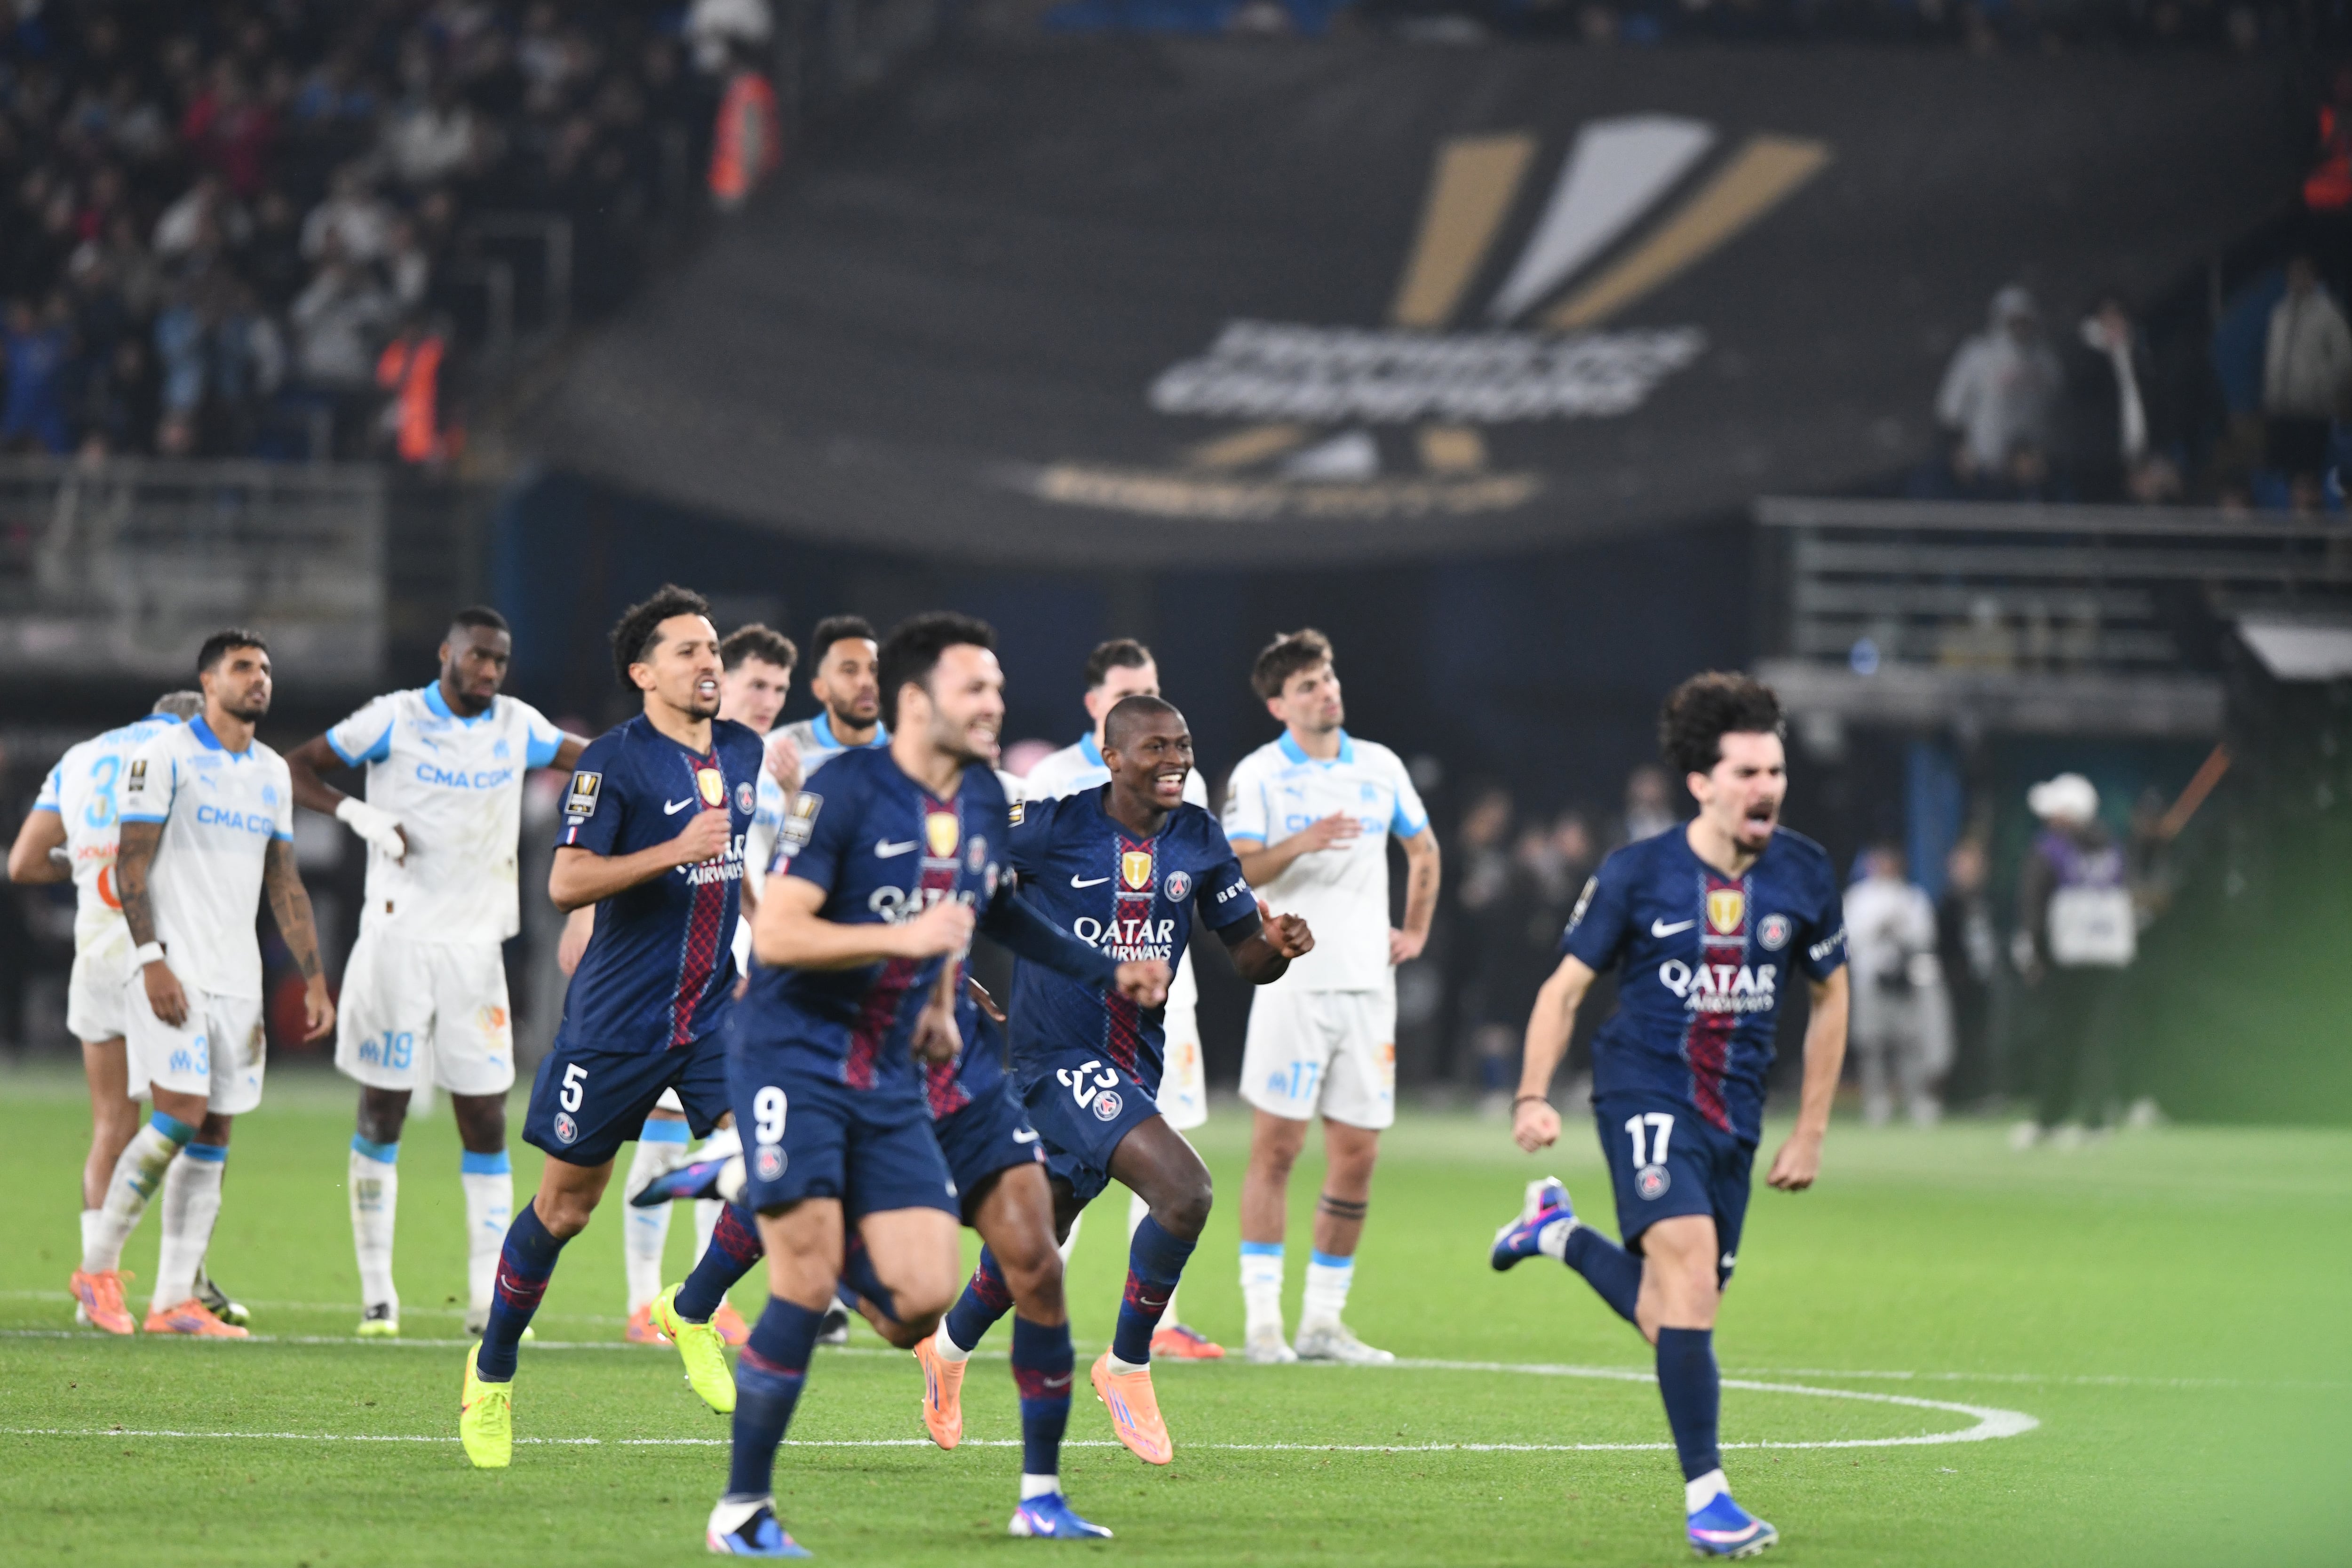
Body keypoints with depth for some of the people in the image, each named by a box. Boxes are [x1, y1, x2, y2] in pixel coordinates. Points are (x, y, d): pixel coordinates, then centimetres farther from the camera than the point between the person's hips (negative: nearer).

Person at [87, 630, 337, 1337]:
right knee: (181, 1117, -17)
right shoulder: (165, 755, -5)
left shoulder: (272, 773, 16)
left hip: (236, 980, 7)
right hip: (175, 971, -7)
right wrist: (151, 959, -18)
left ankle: (175, 1299, 4)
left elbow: (284, 884, 19)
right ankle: (99, 1264, -3)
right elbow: (131, 864, -9)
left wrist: (314, 979, 13)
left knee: (213, 1136, 3)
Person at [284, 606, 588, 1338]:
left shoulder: (516, 727, 7)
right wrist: (358, 813, -17)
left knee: (486, 1121, 0)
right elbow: (295, 768, -2)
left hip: (475, 948, 3)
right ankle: (376, 1293, 6)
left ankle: (490, 1296, 3)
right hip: (398, 941, -3)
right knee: (381, 1114, 0)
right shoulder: (395, 720, -4)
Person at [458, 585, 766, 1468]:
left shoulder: (742, 753, 8)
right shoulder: (614, 761, -12)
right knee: (565, 1207, 4)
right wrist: (677, 852, -29)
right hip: (617, 1021, -5)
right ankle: (490, 1376, 22)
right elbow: (566, 882, -21)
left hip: (713, 1012, 5)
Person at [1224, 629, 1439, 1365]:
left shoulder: (1381, 768, 12)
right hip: (1293, 981, -4)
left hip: (1369, 984, 5)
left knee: (1357, 1154, 3)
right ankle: (1262, 1319, -5)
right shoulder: (1258, 775, -2)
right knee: (1276, 1145, -8)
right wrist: (1299, 845, -29)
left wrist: (1416, 931, 20)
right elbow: (1234, 871, -14)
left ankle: (1324, 1321, 9)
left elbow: (1423, 849, 27)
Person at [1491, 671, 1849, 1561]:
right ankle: (1705, 1497, -26)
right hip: (1646, 1093, -4)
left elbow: (1829, 995, 14)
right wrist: (1534, 1097, -13)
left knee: (1670, 1319, 10)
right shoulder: (1636, 874, -8)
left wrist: (1812, 1131, 12)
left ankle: (1559, 1233, 41)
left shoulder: (1805, 876, -1)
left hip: (1734, 1112, 4)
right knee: (1689, 1258, -26)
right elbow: (1567, 985, 1)